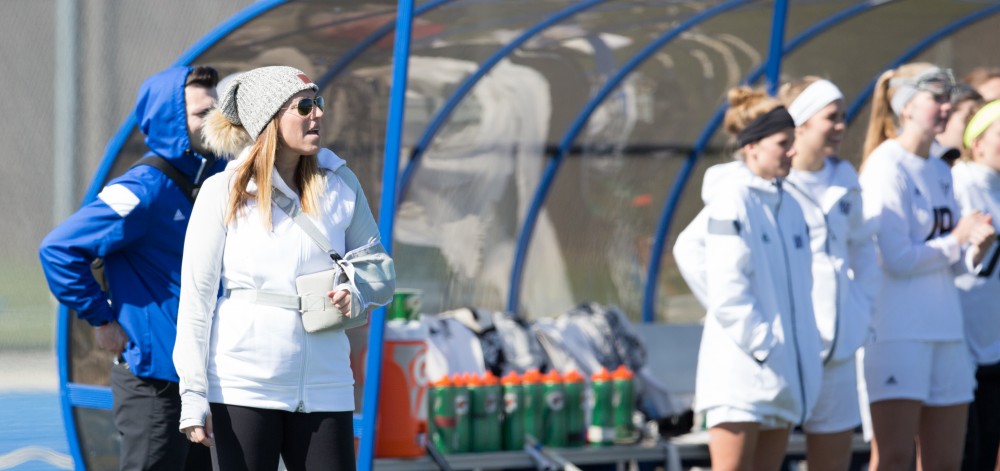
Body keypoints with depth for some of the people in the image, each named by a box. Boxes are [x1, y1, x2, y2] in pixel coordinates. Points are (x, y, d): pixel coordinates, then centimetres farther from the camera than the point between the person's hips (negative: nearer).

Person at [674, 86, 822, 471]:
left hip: (782, 368, 8)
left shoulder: (787, 205, 15)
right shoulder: (731, 201, -11)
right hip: (739, 367, -8)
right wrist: (761, 344, -17)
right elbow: (727, 291, -16)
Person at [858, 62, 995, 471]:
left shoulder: (940, 173, 16)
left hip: (944, 327, 8)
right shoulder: (887, 166, -8)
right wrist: (956, 240, -4)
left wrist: (974, 249, -2)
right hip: (897, 327, -8)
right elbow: (897, 258, -15)